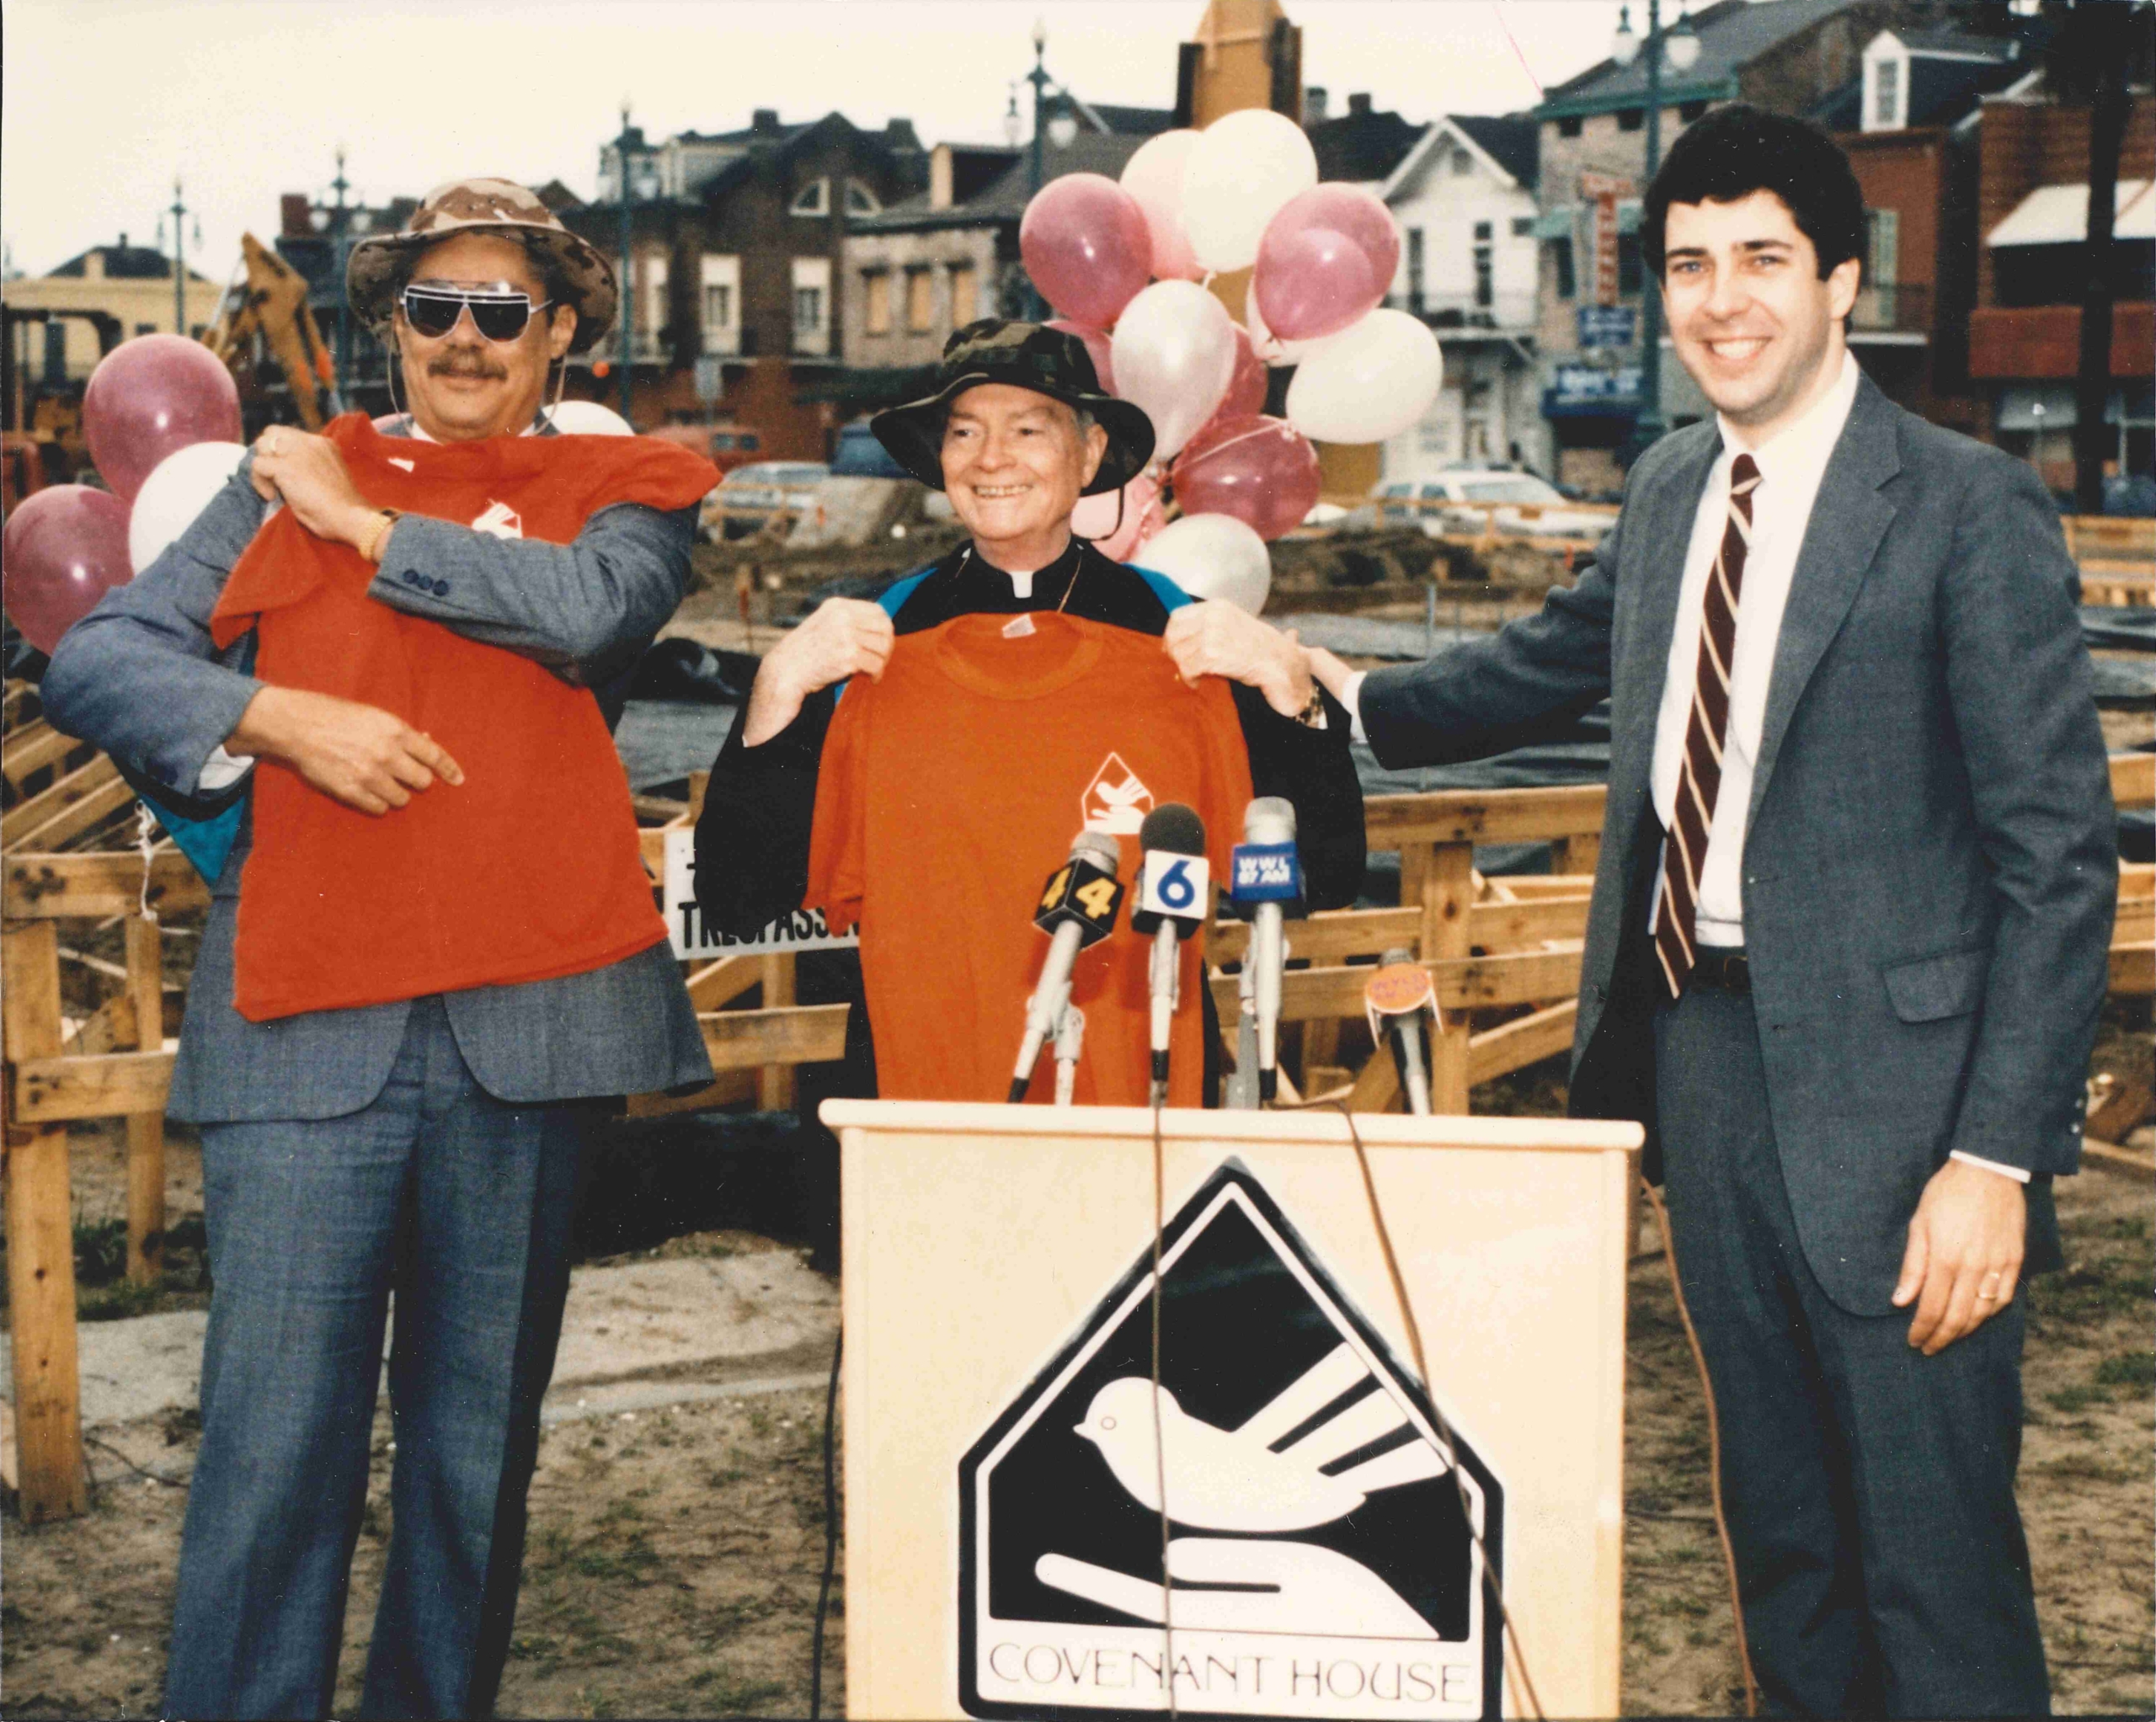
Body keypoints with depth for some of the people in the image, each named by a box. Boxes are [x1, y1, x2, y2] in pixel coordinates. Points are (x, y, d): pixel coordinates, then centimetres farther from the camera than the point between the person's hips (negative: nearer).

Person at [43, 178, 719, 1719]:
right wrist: (284, 716, -8)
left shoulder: (622, 490, 14)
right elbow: (96, 659, 8)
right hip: (301, 1015, 0)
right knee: (273, 1435, -7)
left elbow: (595, 607, -9)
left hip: (523, 1008, 0)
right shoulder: (285, 484, 17)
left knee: (479, 1433, 7)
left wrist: (365, 524, -1)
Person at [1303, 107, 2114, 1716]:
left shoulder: (1970, 507, -11)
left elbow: (2059, 852, -14)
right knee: (1780, 1524, 18)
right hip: (1700, 1044, 7)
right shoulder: (1672, 490, 10)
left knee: (1931, 1550, -2)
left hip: (1884, 1075, -7)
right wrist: (1361, 699, 23)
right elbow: (1560, 654, 31)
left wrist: (1997, 1153, -19)